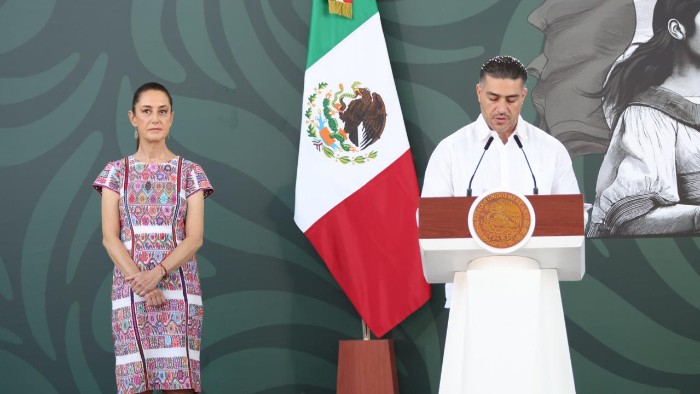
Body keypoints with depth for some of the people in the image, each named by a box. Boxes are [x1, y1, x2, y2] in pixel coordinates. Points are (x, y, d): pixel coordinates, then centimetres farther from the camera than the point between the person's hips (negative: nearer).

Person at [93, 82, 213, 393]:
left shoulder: (190, 173, 5)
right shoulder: (116, 172, 6)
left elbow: (194, 238, -3)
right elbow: (110, 237, -1)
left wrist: (157, 273, -18)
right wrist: (140, 282, -14)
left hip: (178, 287, 0)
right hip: (130, 287, 0)